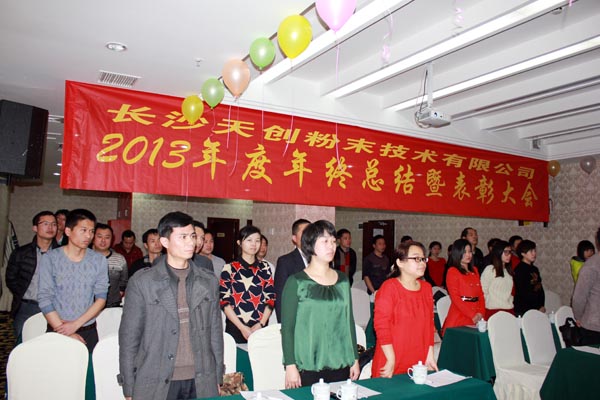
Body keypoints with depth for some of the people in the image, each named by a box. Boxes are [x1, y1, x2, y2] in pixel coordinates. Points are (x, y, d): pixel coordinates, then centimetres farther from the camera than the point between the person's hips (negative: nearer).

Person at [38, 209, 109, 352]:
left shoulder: (99, 260, 0)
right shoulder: (50, 259, -5)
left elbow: (101, 299, -2)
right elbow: (44, 299, -8)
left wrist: (76, 324, -13)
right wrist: (66, 333, -12)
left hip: (88, 332, 1)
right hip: (57, 331, -1)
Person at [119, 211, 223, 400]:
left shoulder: (209, 281, 3)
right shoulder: (141, 282, -5)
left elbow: (215, 331, 7)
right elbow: (129, 336, -2)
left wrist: (218, 379, 8)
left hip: (202, 383, 2)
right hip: (156, 384, -2)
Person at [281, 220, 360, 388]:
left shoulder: (343, 280, 8)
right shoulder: (296, 282, -5)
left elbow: (349, 320, 12)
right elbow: (287, 327, -6)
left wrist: (355, 359, 12)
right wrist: (290, 366, -9)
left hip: (341, 366, 4)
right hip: (307, 368, -3)